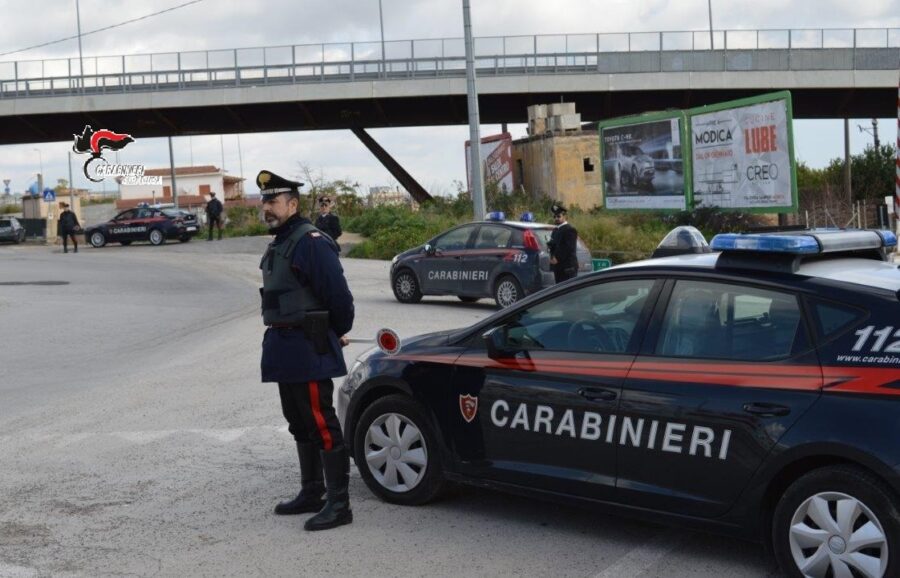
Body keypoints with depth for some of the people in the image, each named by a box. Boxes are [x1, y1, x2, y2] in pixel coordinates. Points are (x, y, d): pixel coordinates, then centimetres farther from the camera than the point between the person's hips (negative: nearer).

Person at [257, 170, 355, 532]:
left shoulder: (311, 243, -16)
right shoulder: (279, 244, 15)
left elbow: (338, 295, -19)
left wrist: (338, 333, -4)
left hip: (308, 351, -10)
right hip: (285, 350, 10)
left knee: (322, 426, -7)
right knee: (301, 426, 17)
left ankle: (338, 504, -2)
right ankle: (311, 493, 28)